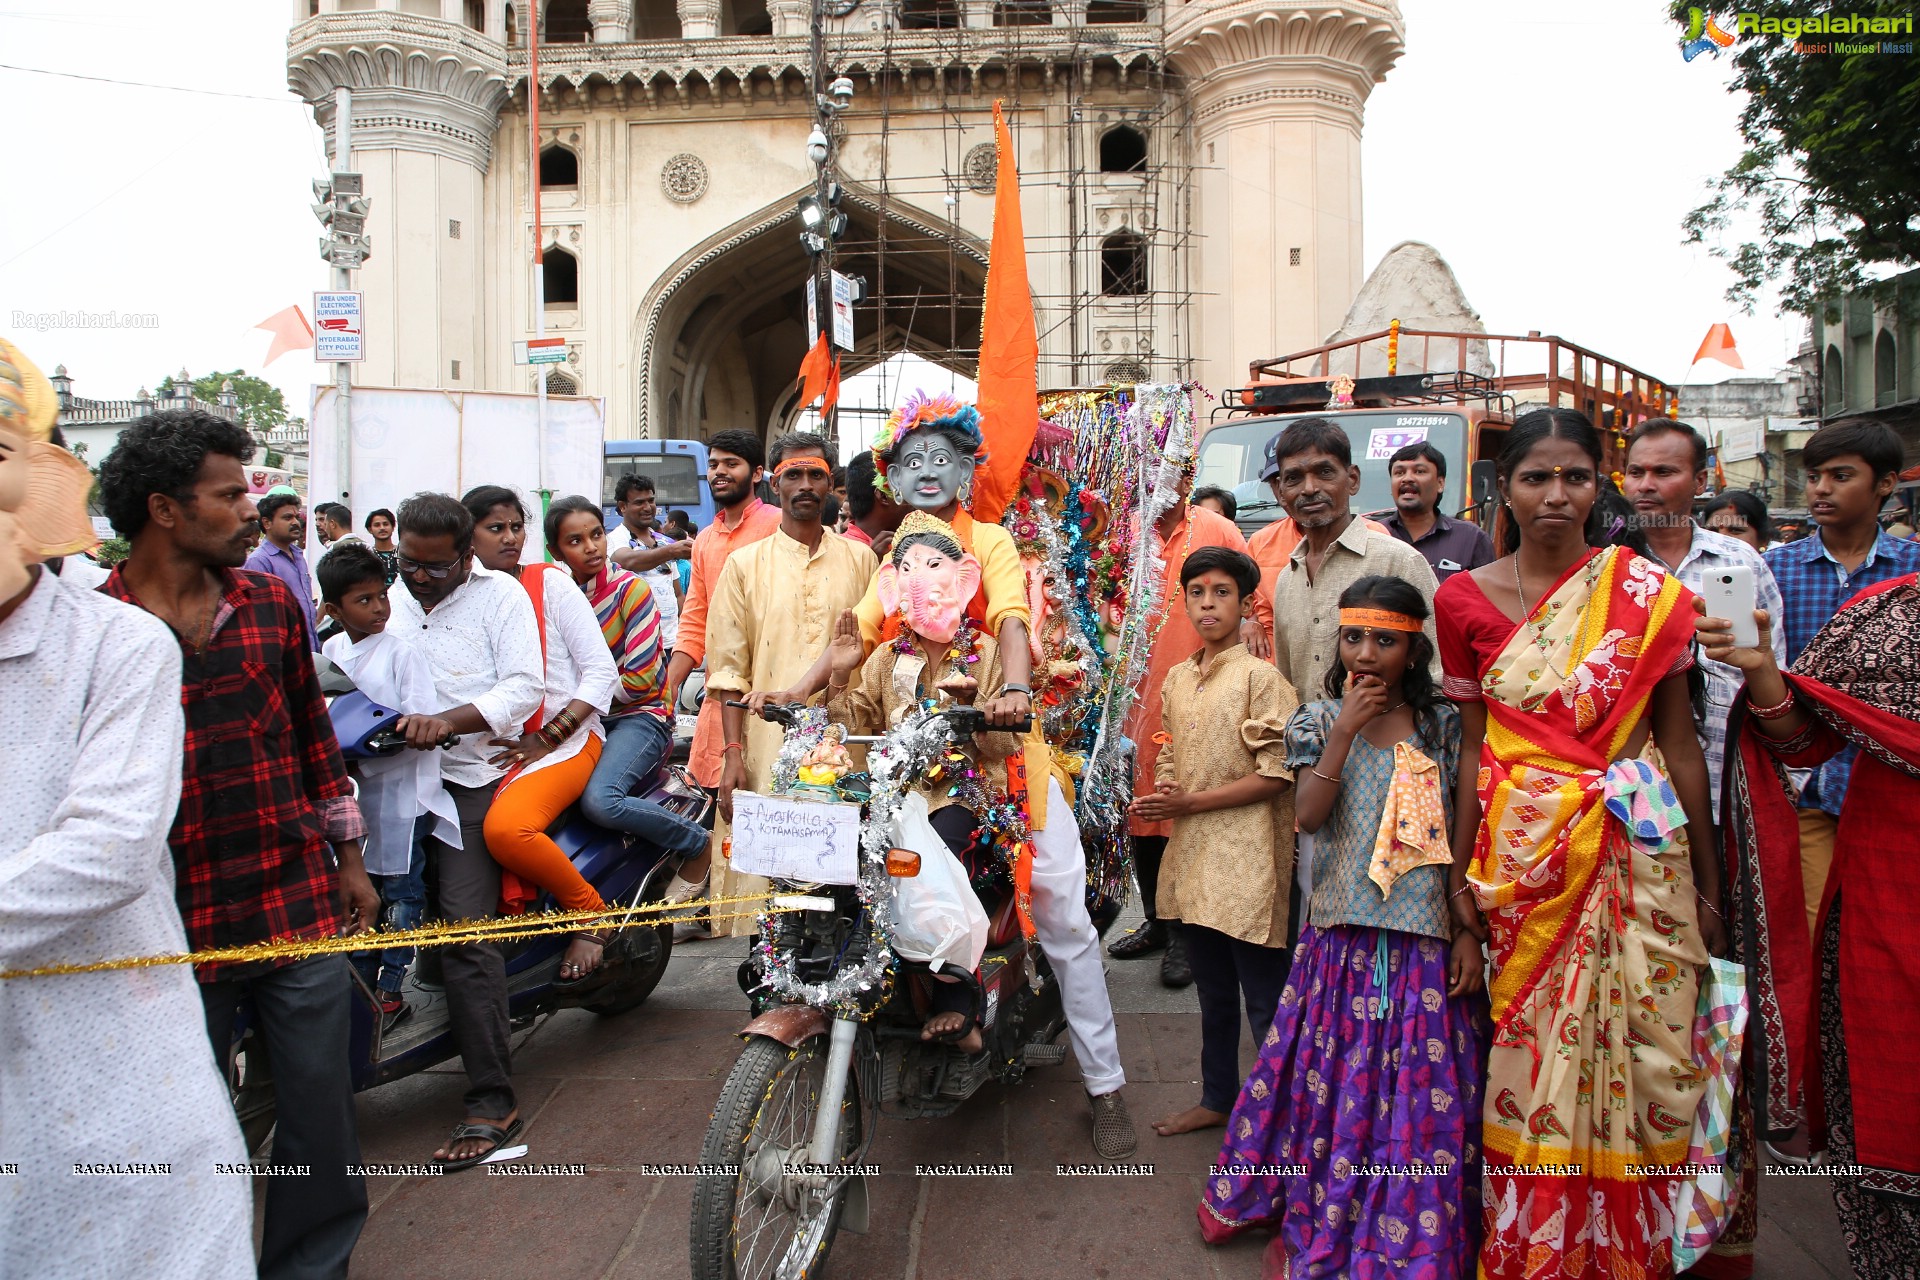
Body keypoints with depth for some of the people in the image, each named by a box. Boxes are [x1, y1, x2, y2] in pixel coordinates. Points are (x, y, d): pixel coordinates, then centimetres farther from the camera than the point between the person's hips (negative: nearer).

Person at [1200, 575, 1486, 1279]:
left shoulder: (1443, 725, 3)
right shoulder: (1318, 720, 3)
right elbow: (1307, 815, -12)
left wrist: (1468, 932, -3)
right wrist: (1344, 730, -16)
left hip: (1427, 939, 0)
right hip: (1342, 936, 0)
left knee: (1423, 1100, 2)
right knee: (1332, 1088, 8)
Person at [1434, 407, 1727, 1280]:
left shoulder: (1646, 592, 0)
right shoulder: (1467, 599, 2)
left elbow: (1681, 742, 2)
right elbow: (1474, 749, 6)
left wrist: (1708, 885, 3)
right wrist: (1460, 873, 4)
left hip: (1639, 848, 0)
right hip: (1522, 854, 0)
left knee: (1640, 1058, 5)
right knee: (1533, 1056, 6)